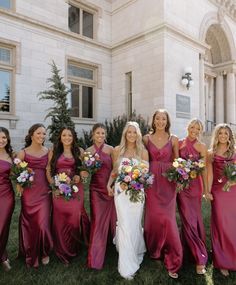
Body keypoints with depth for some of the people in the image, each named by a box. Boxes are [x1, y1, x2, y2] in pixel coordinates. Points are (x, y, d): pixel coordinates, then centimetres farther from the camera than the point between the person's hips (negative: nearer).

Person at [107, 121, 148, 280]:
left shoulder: (143, 151, 1)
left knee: (135, 224, 10)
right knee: (125, 225, -2)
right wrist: (109, 184, 1)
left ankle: (134, 253, 38)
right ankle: (128, 266, 10)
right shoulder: (118, 150, 4)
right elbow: (114, 170, 12)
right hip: (121, 190, 0)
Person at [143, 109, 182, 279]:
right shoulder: (146, 138, 4)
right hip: (151, 181, 1)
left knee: (167, 218, -1)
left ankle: (172, 260, 14)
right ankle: (154, 250, 31)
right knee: (153, 216, 7)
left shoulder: (173, 139, 3)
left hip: (168, 182, 0)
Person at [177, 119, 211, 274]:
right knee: (188, 218, 1)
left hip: (195, 184, 1)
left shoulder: (202, 147, 4)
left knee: (195, 218, 7)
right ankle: (200, 257, 14)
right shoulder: (179, 143, 3)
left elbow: (204, 168, 5)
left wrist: (206, 188, 4)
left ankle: (189, 247, 26)